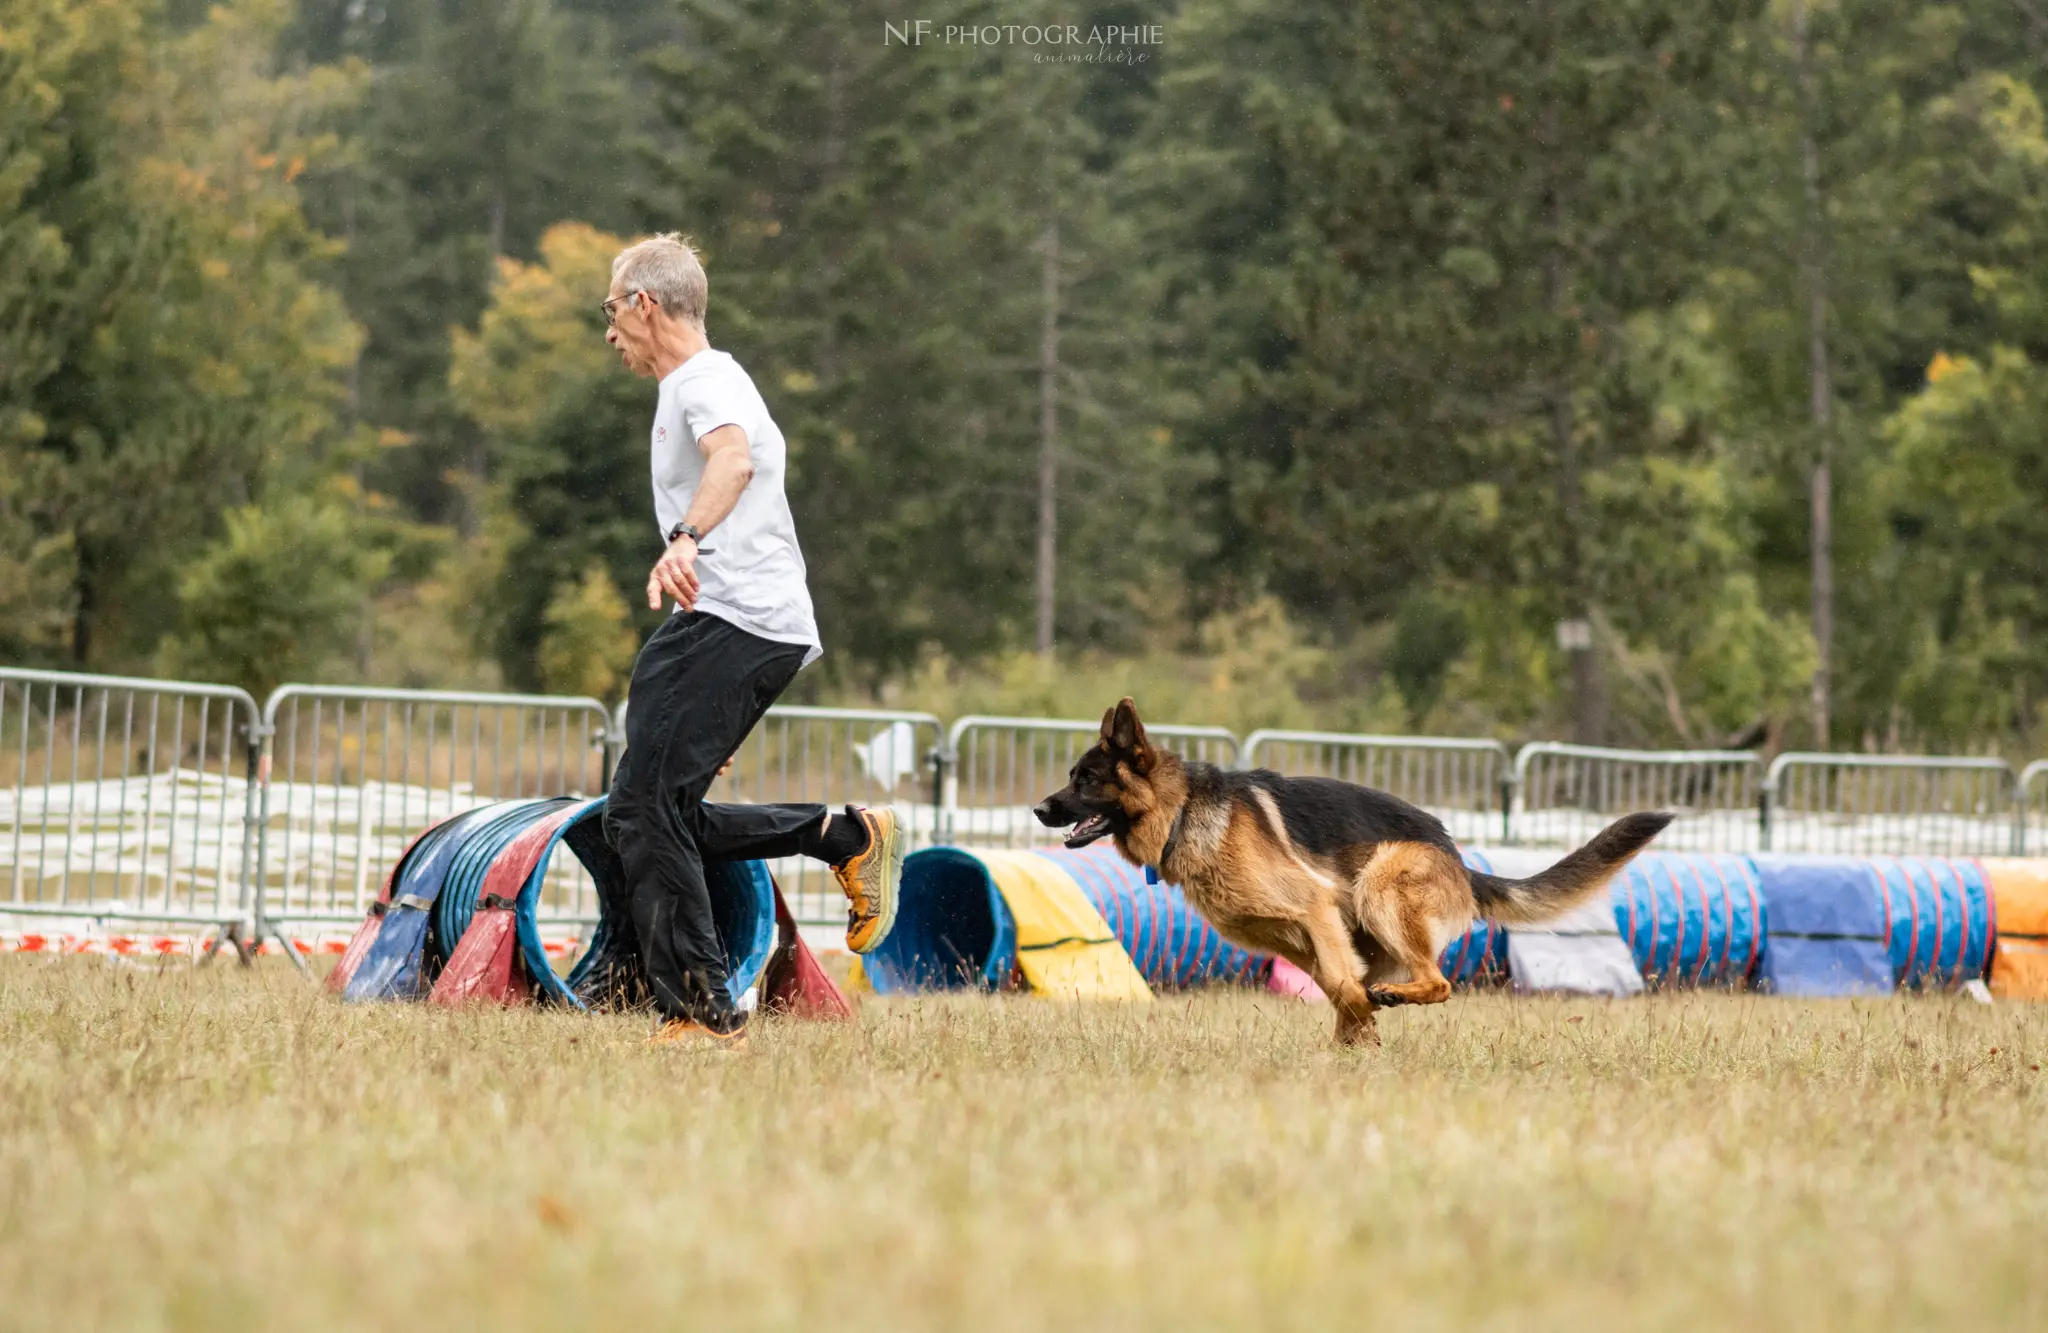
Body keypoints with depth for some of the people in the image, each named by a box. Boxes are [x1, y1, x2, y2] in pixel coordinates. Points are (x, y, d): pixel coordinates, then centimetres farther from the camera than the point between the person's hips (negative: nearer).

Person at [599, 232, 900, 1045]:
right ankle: (848, 838, 8)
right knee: (654, 817, 6)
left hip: (733, 624, -11)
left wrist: (685, 540, -48)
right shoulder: (704, 384, 27)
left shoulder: (706, 381, -7)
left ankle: (702, 1013, -15)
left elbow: (734, 460, -30)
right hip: (738, 624, 11)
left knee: (644, 810, -14)